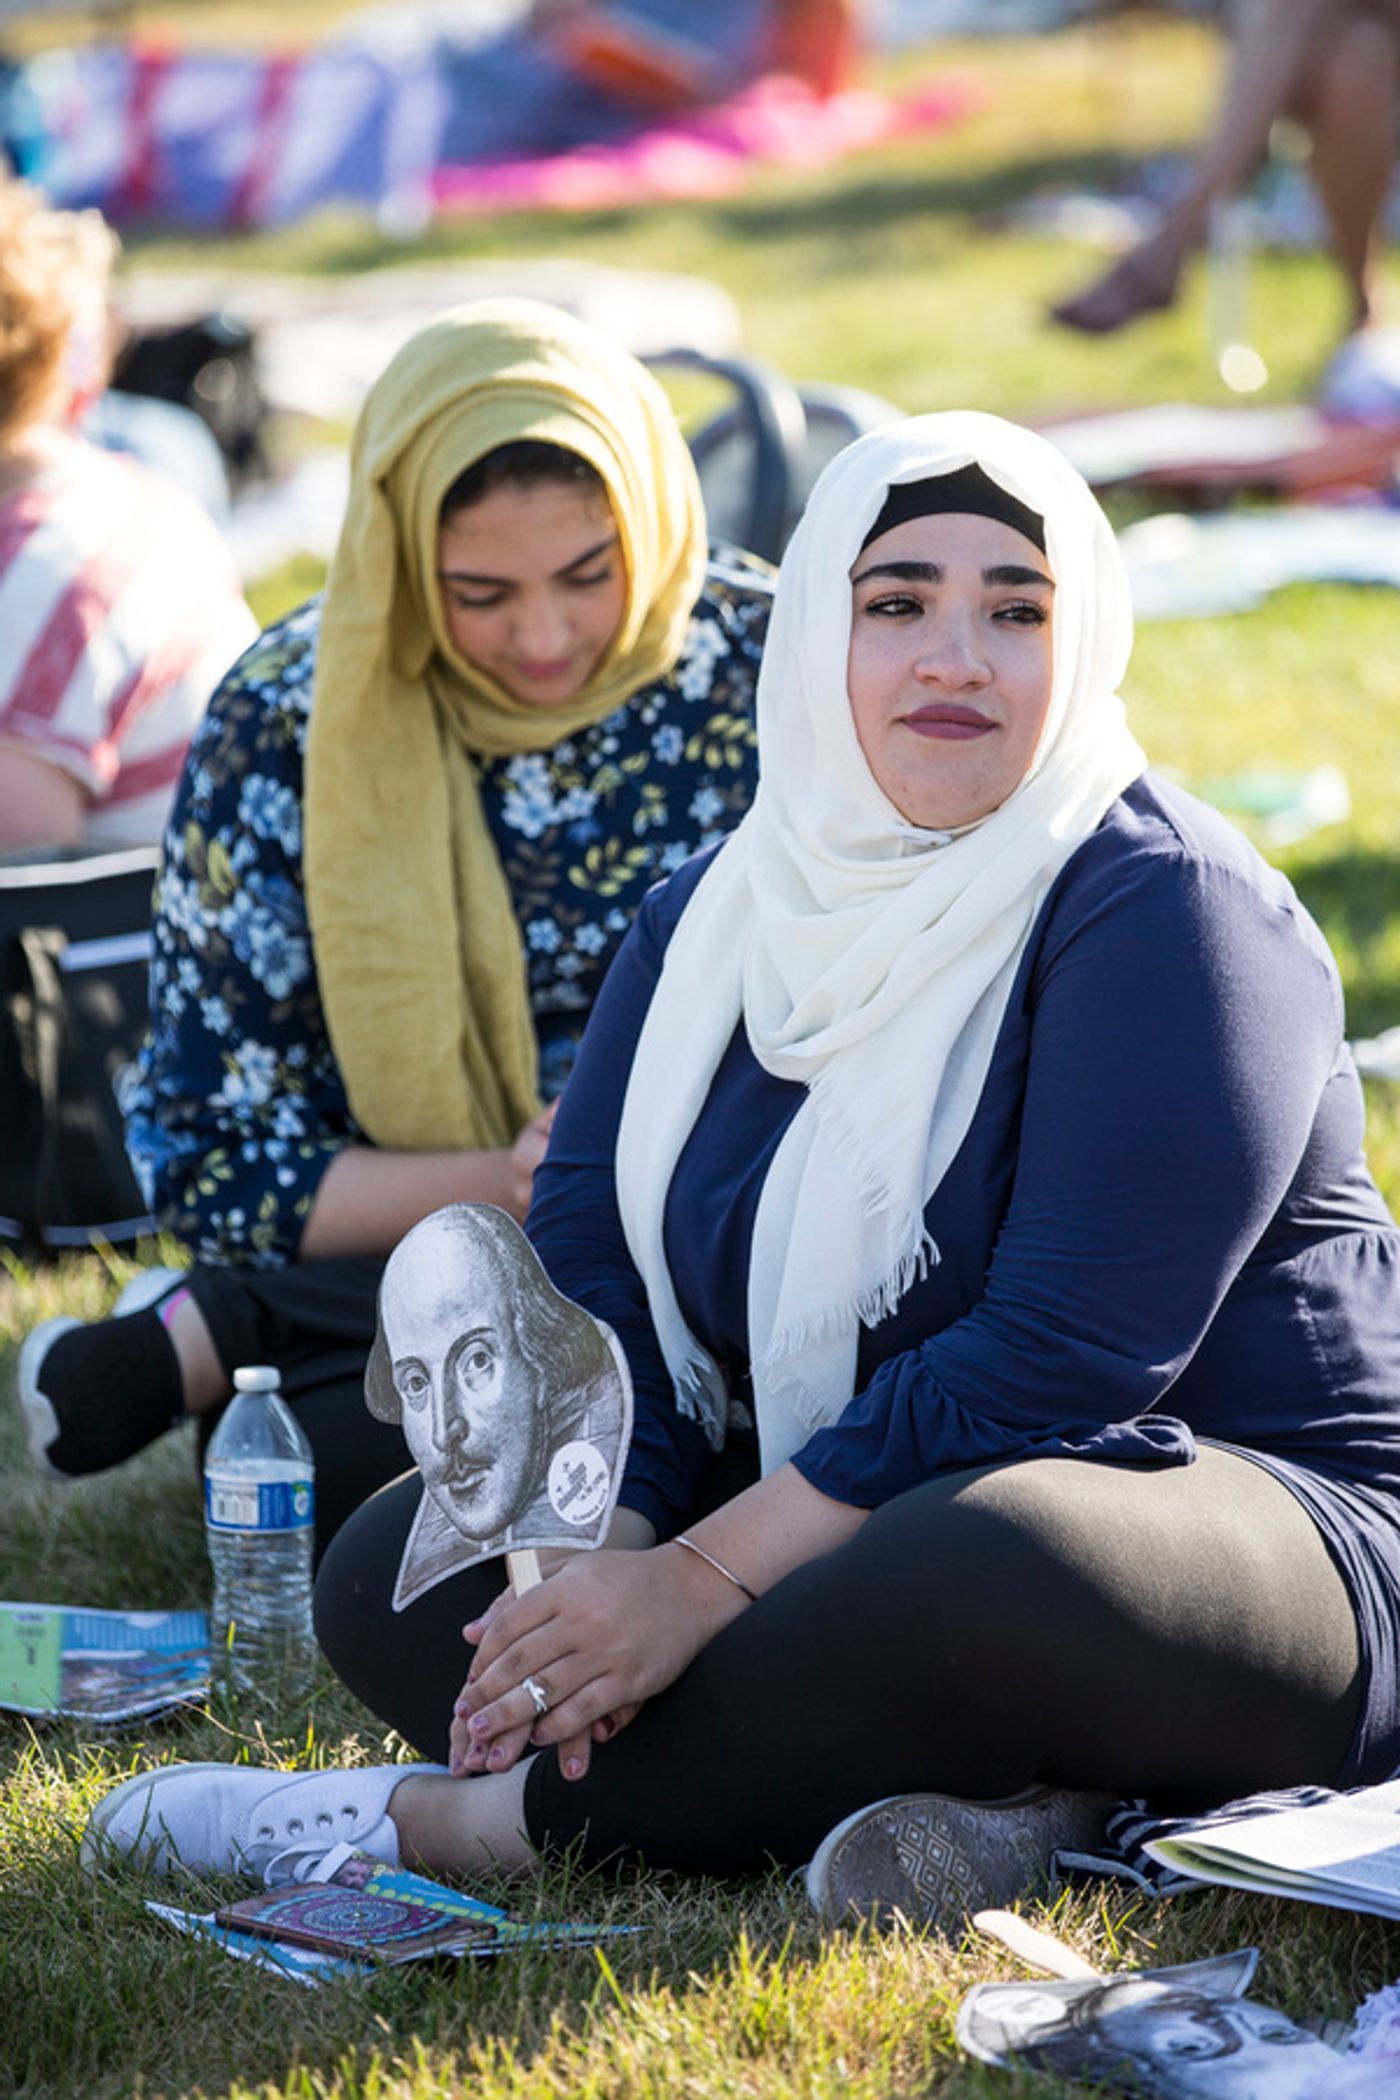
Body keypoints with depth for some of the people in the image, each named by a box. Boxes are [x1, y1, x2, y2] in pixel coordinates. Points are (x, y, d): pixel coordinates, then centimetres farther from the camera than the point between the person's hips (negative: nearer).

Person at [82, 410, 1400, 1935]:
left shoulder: (1165, 912, -15)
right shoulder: (719, 909, 7)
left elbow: (1064, 1356, -23)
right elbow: (587, 1247, 0)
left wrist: (703, 1578, -26)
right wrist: (596, 1550, -21)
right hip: (834, 1517, 8)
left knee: (981, 1568, -41)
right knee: (389, 1568, -5)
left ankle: (455, 1818, -22)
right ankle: (982, 1796, -23)